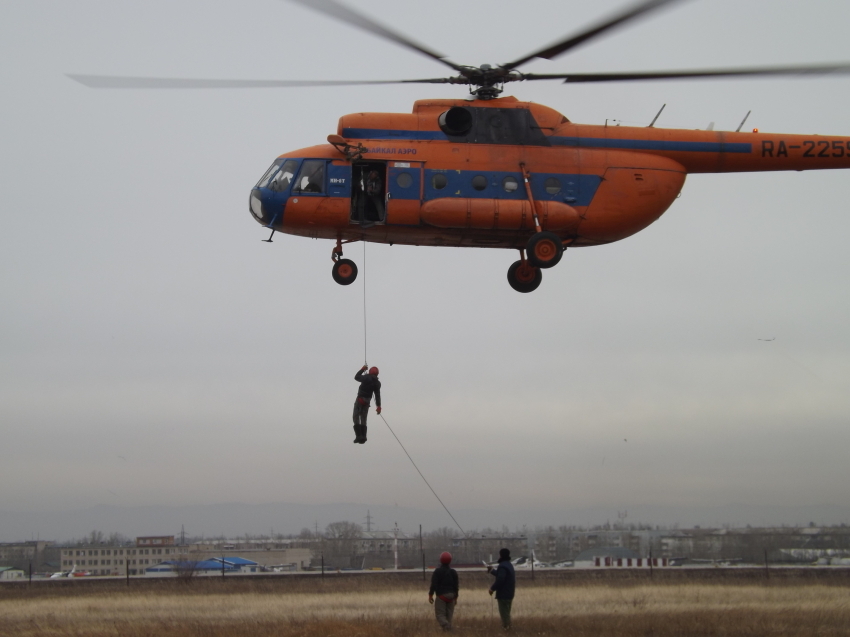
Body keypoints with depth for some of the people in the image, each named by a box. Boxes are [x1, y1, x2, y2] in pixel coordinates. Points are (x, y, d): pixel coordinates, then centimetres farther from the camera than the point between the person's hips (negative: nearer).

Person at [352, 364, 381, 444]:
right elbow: (377, 395, 4)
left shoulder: (366, 378, -12)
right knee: (363, 418, 12)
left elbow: (356, 377, 3)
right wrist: (378, 406, 5)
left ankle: (358, 435, -13)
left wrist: (362, 369, 15)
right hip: (367, 402, 5)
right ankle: (363, 436, 3)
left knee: (356, 417, -1)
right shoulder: (377, 383, 3)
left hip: (360, 400, -5)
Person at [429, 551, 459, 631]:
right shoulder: (453, 572, 6)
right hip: (451, 596, 4)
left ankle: (446, 626, -28)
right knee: (449, 615, 11)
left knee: (440, 614, -5)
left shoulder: (437, 571, -8)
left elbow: (433, 584, -11)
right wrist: (455, 597, 16)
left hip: (441, 595, -4)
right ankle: (449, 628, 7)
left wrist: (430, 595, -4)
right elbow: (456, 586, 8)